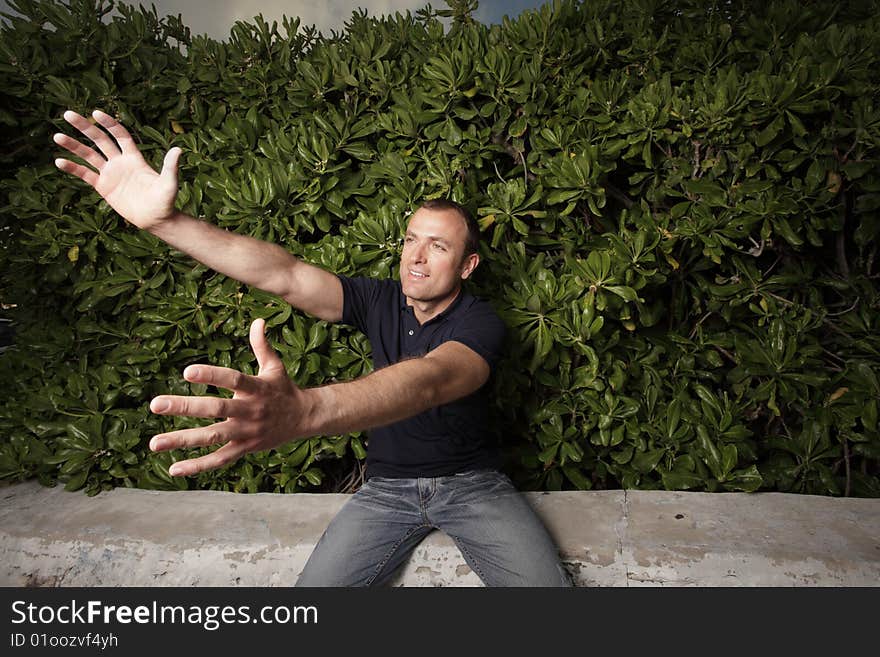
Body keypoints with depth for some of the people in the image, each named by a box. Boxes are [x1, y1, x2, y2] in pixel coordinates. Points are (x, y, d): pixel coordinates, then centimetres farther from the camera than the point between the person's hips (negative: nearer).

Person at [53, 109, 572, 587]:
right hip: (387, 486, 3)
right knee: (316, 584, -12)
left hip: (471, 481, -2)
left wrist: (305, 410, -57)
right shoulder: (380, 301, -4)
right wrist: (163, 220, -28)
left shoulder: (481, 323, -17)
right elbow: (285, 275, -17)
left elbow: (429, 380, -39)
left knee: (548, 582, -19)